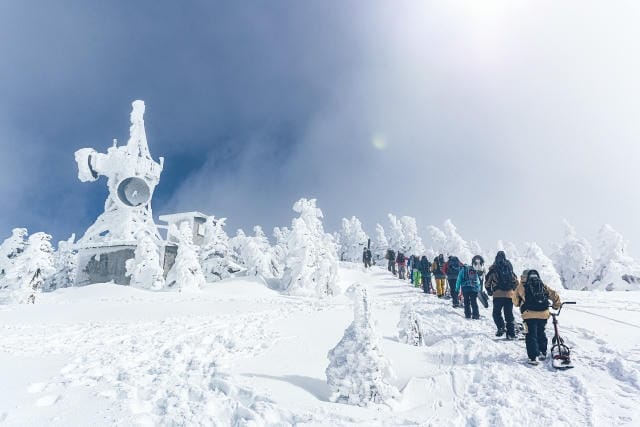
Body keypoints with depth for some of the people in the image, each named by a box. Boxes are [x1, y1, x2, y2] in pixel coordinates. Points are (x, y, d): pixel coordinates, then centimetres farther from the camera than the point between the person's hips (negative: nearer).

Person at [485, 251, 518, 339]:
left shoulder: (493, 269, 1)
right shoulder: (509, 268, 10)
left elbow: (487, 283, 4)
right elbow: (516, 281, 18)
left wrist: (489, 291, 20)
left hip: (498, 295, -3)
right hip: (509, 295, 3)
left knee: (496, 313, 10)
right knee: (509, 315, 10)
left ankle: (501, 327, -9)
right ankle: (511, 333, 6)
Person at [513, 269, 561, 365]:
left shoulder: (521, 286, 9)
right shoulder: (543, 286, 18)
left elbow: (515, 300, 14)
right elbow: (554, 295, 18)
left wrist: (520, 304, 35)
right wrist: (556, 306, 34)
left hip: (529, 314, -4)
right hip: (543, 314, 4)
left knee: (531, 335, 1)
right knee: (541, 333, 23)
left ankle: (534, 357, -6)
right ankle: (543, 353, 33)